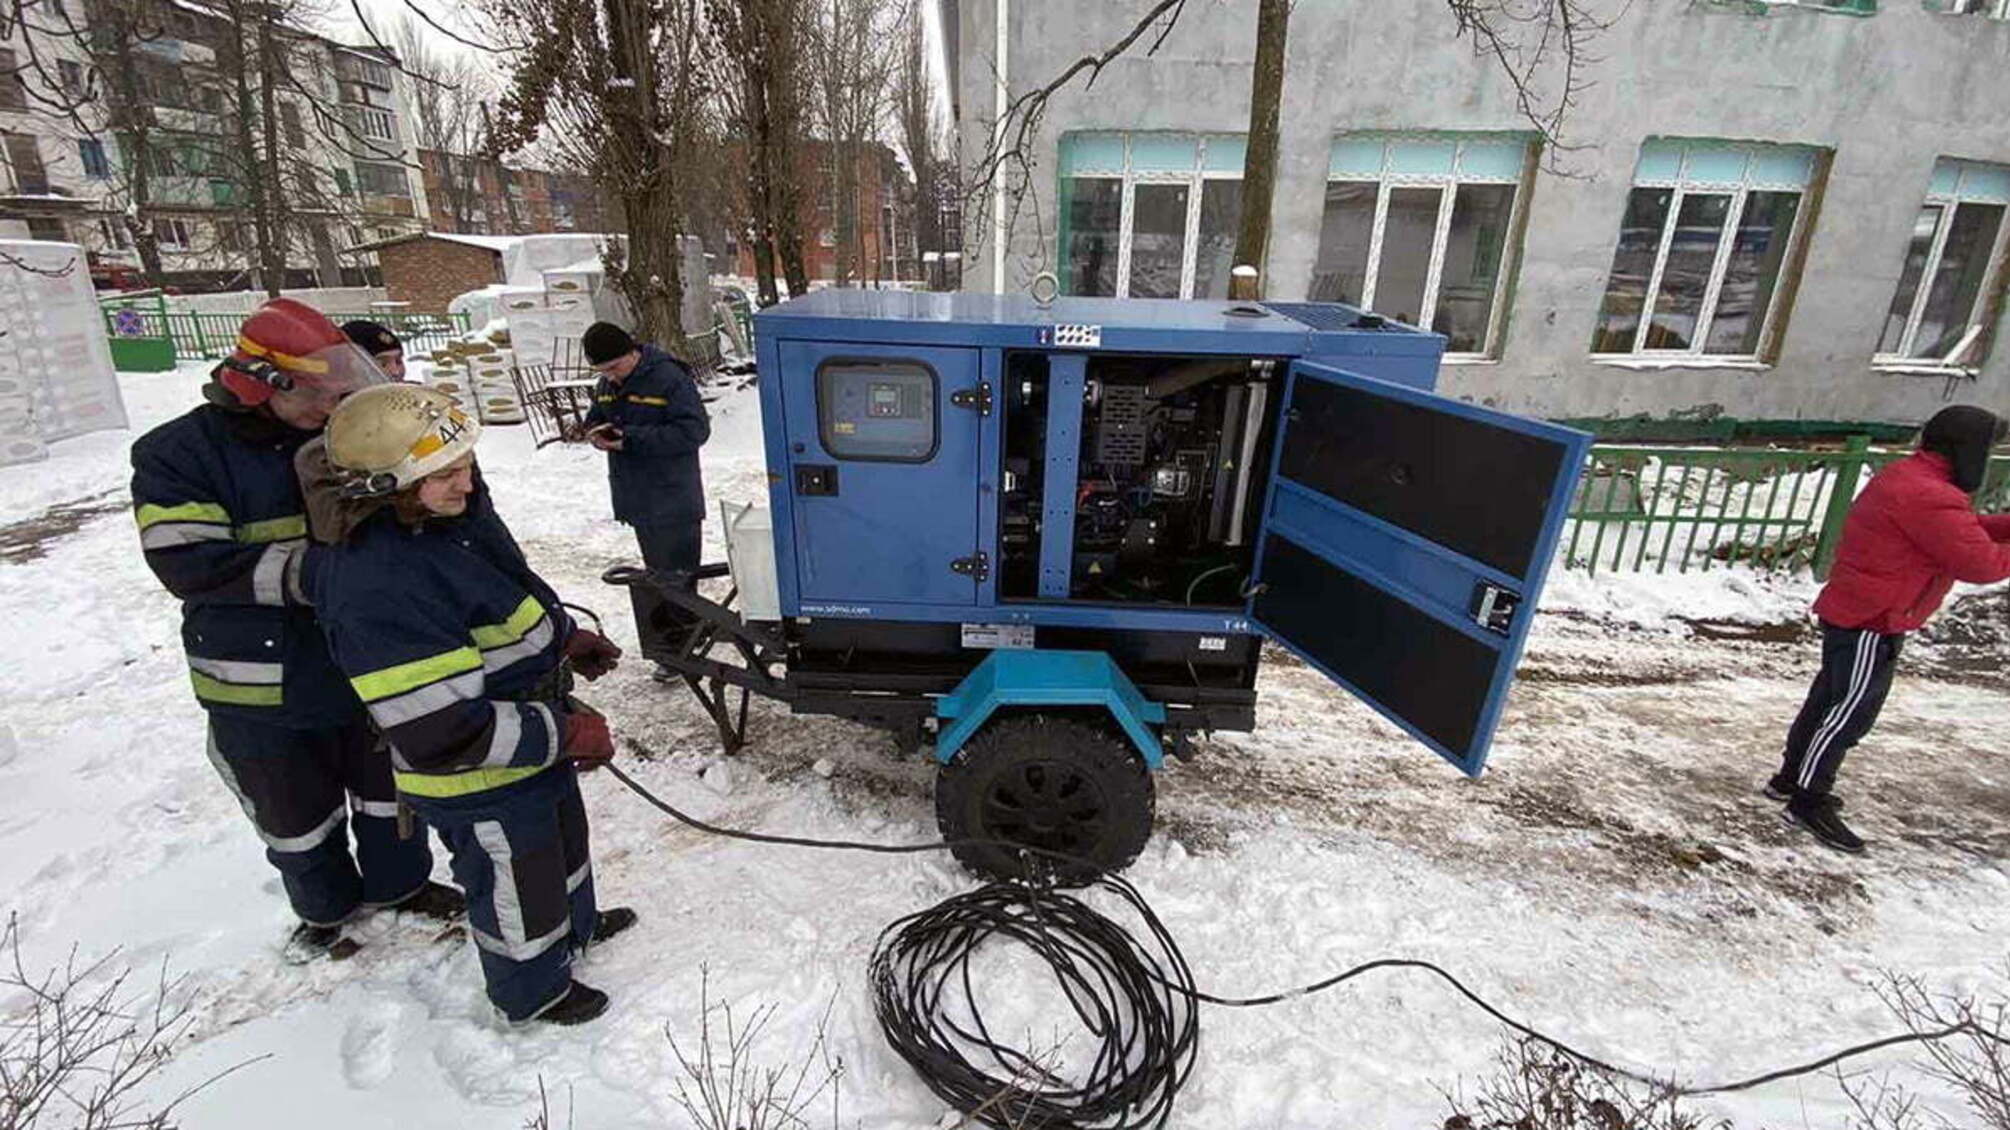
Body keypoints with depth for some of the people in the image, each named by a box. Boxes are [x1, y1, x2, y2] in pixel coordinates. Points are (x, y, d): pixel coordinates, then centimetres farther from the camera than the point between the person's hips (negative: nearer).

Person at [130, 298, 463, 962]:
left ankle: (398, 882, 44)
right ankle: (326, 908, 43)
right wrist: (305, 570, -32)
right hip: (262, 681, -2)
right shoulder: (176, 455, -11)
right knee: (298, 813, 18)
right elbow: (187, 562, -21)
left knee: (387, 786, 20)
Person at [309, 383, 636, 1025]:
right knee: (518, 889, 17)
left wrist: (567, 639, 4)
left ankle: (576, 925, 59)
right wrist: (564, 735, -27)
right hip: (480, 785, -9)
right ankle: (534, 992, 45)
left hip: (533, 741, 9)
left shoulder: (457, 514, -6)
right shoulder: (378, 587, -35)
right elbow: (438, 733, -33)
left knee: (563, 840, 31)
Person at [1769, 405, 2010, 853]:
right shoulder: (1929, 497, -21)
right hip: (1872, 624, -10)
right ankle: (1809, 803, 5)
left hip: (1851, 615, 10)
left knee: (1830, 698, 18)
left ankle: (1792, 777, 28)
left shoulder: (1908, 479, 11)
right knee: (1852, 711, -3)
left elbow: (1964, 530, 18)